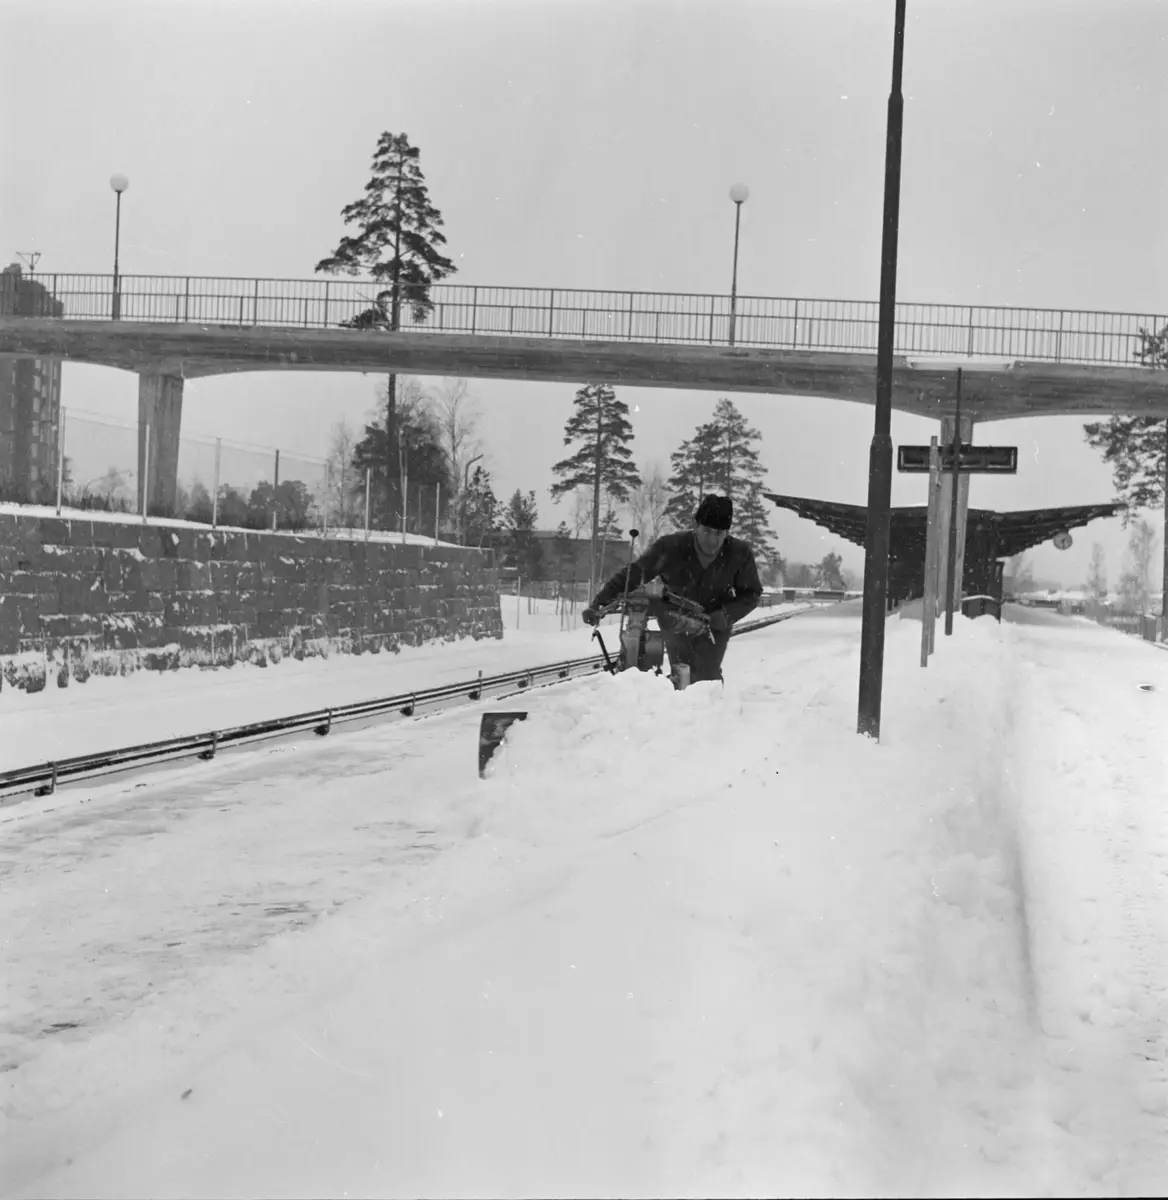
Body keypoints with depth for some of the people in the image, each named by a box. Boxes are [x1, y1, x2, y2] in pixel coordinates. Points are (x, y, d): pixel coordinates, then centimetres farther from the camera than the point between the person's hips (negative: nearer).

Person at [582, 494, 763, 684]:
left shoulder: (741, 553, -23)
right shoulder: (670, 547, -27)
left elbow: (751, 593, -7)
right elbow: (633, 574, -20)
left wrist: (726, 616, -23)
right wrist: (599, 603, -28)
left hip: (714, 623, 0)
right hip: (676, 621, 0)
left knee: (707, 676, -10)